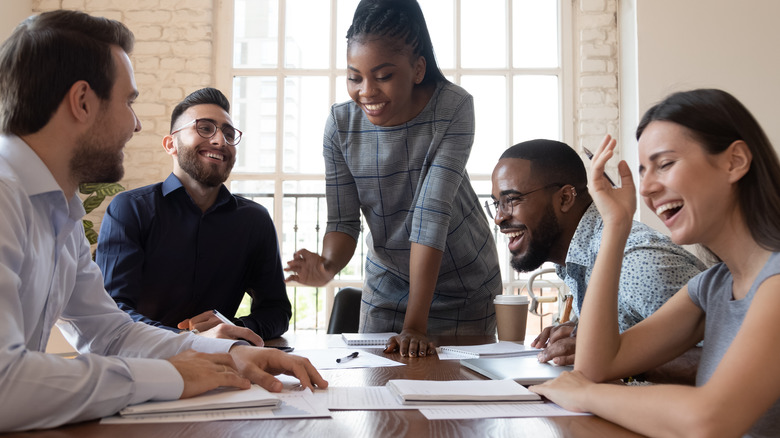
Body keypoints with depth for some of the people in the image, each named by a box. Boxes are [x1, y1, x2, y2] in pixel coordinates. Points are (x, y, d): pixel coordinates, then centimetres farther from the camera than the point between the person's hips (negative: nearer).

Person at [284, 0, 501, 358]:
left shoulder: (453, 109, -23)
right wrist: (327, 266, -35)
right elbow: (343, 221, -12)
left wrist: (415, 325, -32)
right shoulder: (341, 123, -14)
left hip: (463, 286, -2)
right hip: (386, 284, 2)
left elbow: (432, 213, -30)